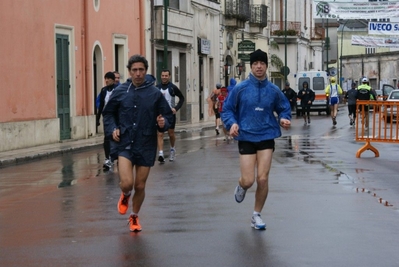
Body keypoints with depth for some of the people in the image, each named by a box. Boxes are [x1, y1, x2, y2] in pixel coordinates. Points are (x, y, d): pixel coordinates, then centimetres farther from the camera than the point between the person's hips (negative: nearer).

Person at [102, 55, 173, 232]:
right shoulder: (120, 91, -1)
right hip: (124, 144, -1)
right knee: (126, 183, -17)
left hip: (146, 146, 1)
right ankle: (125, 195, 23)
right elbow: (108, 113, 11)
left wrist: (163, 123, -17)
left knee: (140, 186, 9)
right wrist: (112, 129, -5)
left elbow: (168, 115, 5)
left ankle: (134, 216, 37)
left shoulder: (155, 93, -4)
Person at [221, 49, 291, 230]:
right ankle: (241, 187, 35)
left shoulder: (273, 90, 2)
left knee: (262, 179, -5)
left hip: (266, 137, 1)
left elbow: (284, 108, 16)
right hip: (246, 138, -1)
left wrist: (284, 119, -6)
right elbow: (227, 109, 2)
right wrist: (232, 123, -16)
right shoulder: (240, 88, -3)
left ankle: (257, 215, 15)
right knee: (248, 181, -6)